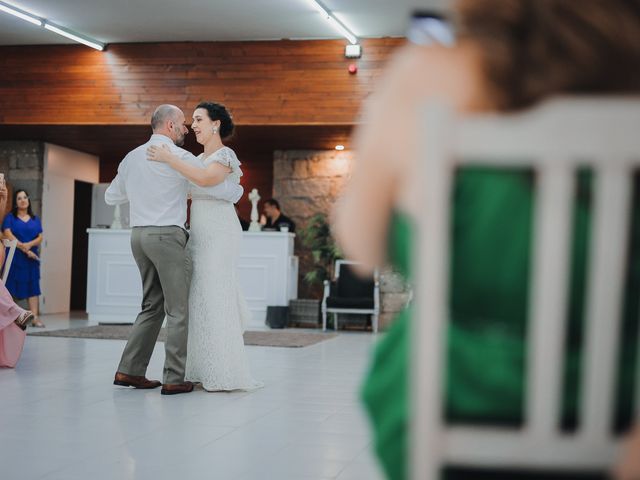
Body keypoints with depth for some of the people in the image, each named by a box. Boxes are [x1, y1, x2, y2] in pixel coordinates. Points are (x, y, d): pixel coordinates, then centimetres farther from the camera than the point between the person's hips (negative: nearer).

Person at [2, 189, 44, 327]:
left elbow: (40, 238, 6)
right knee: (11, 286, -5)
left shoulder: (35, 219, 14)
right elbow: (8, 235, -8)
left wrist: (29, 245, -15)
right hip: (14, 256, -3)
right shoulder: (10, 217, 4)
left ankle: (35, 318, -7)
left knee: (32, 286, -2)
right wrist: (24, 249, -15)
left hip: (31, 258, 3)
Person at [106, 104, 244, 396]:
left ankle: (129, 371, 12)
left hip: (139, 235, 7)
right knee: (178, 310, -1)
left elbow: (111, 197, 22)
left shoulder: (132, 157, 13)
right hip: (167, 235, -7)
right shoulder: (179, 157, -8)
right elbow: (217, 186, -8)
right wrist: (238, 190, 13)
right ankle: (173, 379, -1)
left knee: (152, 306, 15)